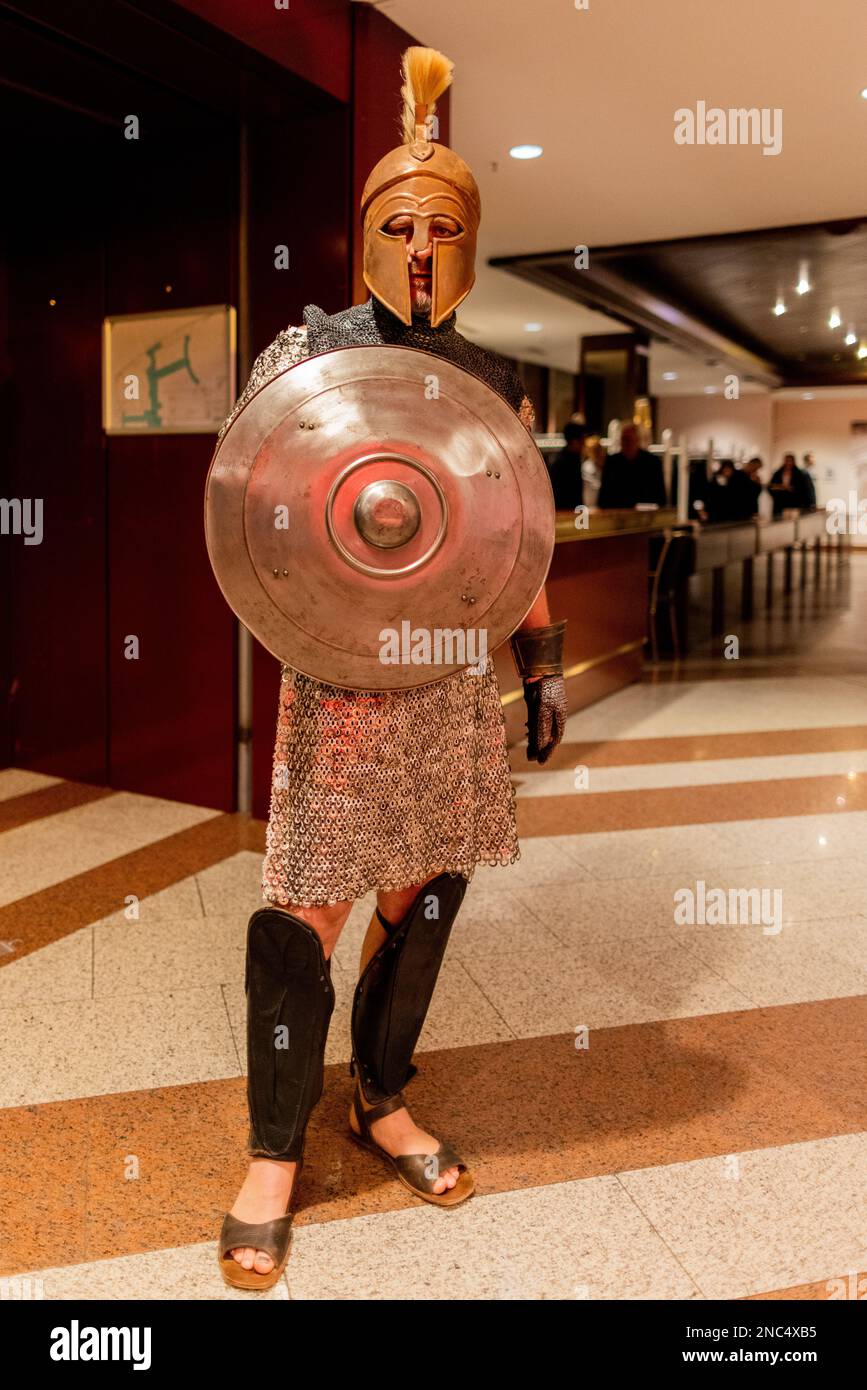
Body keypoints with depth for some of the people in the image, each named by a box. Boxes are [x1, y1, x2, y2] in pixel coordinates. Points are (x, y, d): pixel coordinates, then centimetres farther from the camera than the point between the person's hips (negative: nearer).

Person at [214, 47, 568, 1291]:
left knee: (429, 886, 9)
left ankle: (385, 1103, 31)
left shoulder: (494, 381, 11)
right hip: (343, 672, -4)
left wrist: (545, 664, 14)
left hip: (456, 674, 4)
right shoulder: (307, 355, 0)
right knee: (308, 908, -4)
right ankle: (275, 1155, 15)